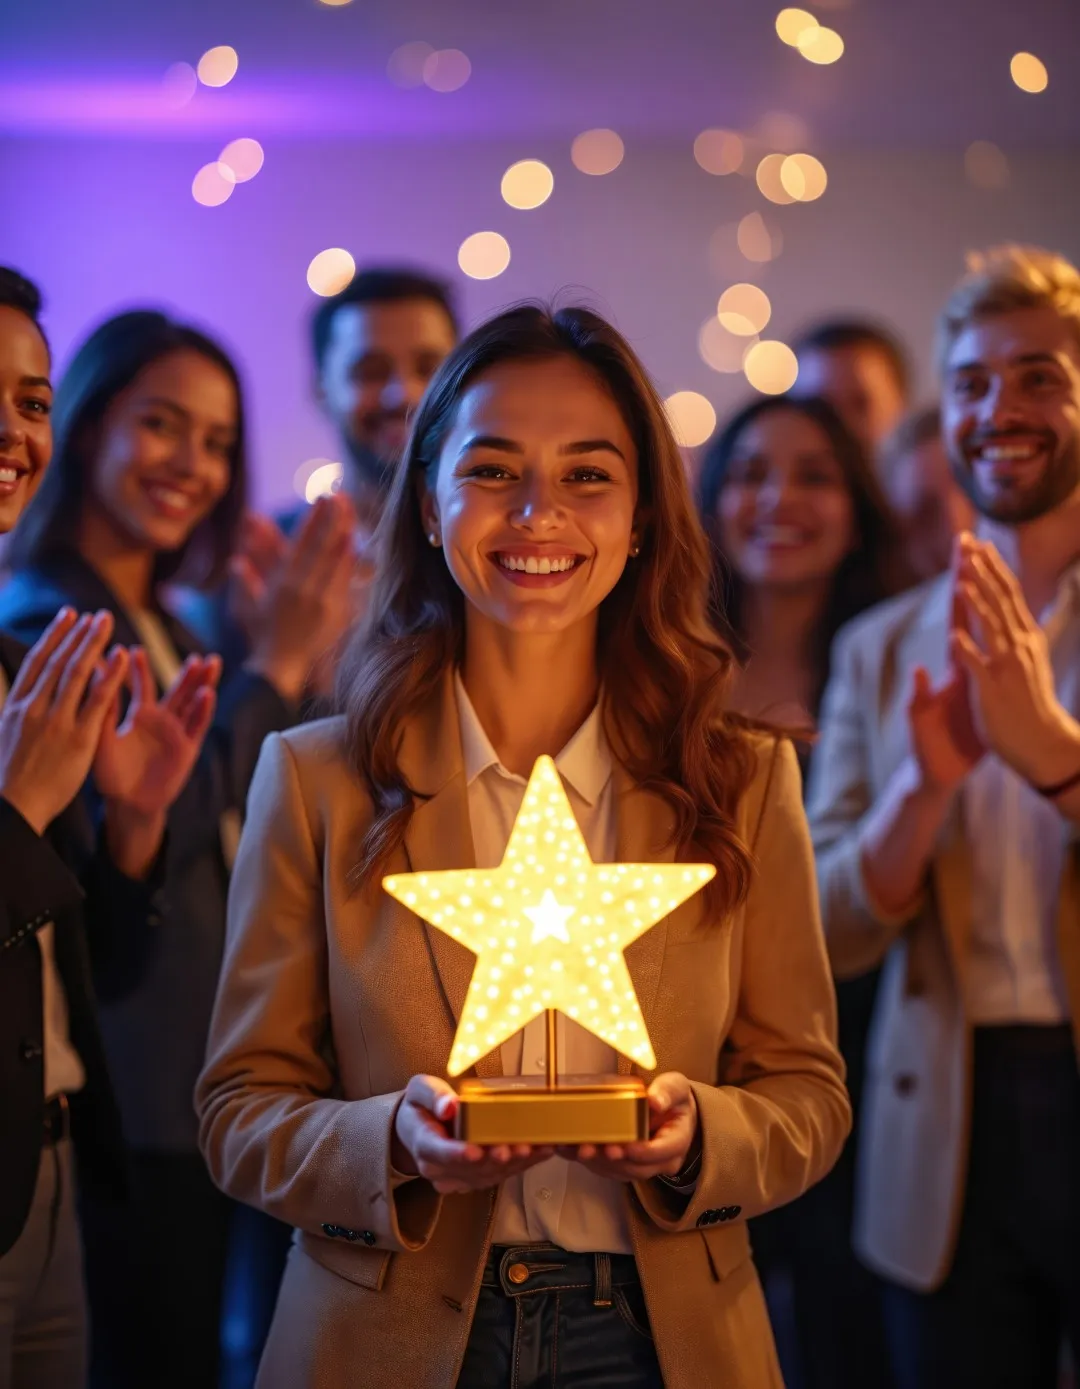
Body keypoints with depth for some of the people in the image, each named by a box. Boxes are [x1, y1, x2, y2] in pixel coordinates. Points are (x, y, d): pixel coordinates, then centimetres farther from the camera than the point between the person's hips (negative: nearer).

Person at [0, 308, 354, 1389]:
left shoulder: (164, 629, 16)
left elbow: (215, 821, 12)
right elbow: (141, 841, -22)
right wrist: (274, 669, -16)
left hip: (201, 1080, 9)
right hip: (132, 1090, -9)